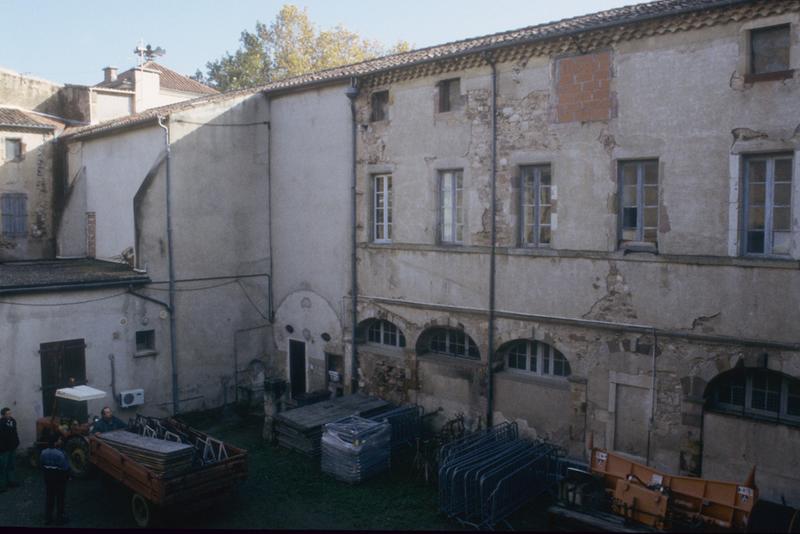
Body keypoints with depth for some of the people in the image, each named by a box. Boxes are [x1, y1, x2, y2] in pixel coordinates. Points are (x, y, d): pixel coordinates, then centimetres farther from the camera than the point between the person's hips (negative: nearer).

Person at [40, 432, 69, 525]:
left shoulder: (44, 453, -9)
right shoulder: (60, 454, -28)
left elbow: (41, 465, 3)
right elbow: (65, 467, -21)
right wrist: (68, 476, -3)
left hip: (48, 478, 5)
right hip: (60, 479, -5)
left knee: (49, 497, 19)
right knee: (60, 498, 10)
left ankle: (47, 518, 27)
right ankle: (59, 518, 21)